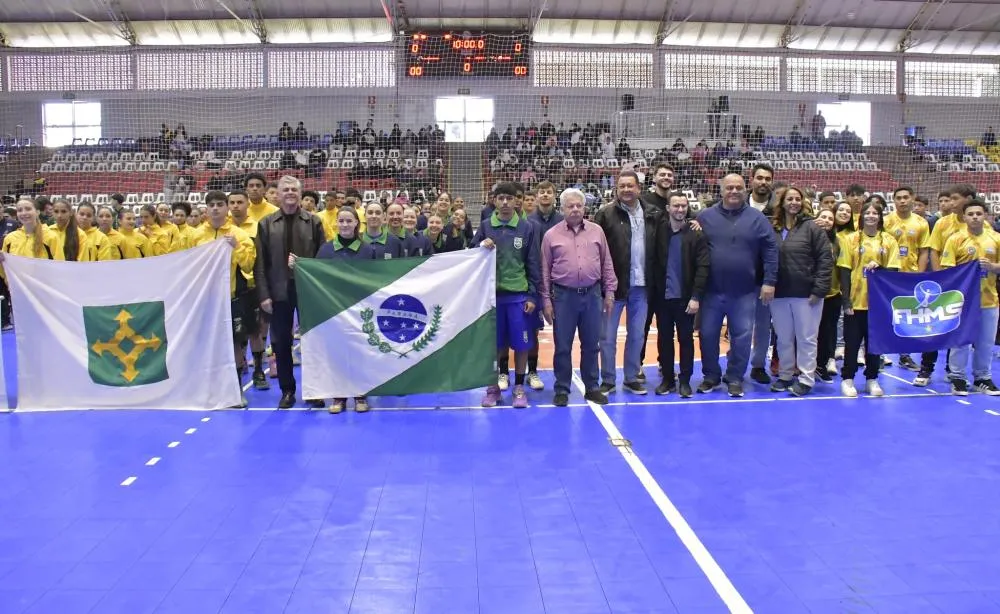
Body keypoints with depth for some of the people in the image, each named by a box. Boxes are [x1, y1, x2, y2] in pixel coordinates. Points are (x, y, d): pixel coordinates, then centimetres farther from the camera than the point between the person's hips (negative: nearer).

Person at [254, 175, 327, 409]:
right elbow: (260, 262, 1)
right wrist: (263, 294, -6)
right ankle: (287, 390, 18)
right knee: (281, 342, 6)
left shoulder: (314, 222, 4)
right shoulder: (266, 224, 5)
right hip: (279, 292, 1)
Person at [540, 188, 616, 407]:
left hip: (592, 294, 2)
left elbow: (607, 264, 9)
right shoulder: (551, 235, 0)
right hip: (563, 295, -2)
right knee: (562, 346, 5)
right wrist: (546, 301, -1)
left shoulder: (596, 231, 5)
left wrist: (609, 292, 6)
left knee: (591, 345, 11)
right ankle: (562, 390, 17)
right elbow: (545, 270, 2)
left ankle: (592, 387, 23)